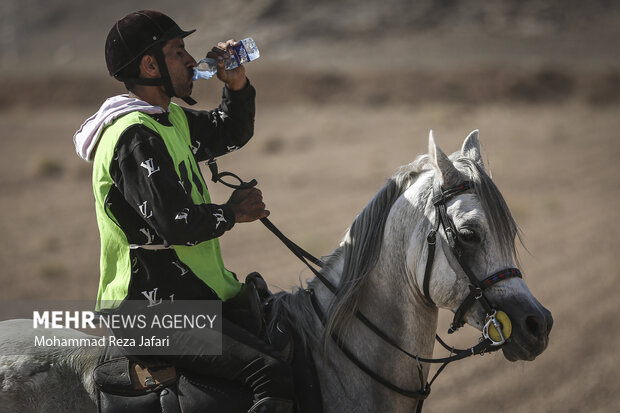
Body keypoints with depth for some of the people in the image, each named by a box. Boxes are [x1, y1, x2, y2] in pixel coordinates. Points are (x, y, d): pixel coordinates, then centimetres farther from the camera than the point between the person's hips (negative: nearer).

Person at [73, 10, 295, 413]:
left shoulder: (170, 120, 14)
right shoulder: (135, 136, -18)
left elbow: (230, 134, 30)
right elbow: (175, 223, -26)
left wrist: (238, 86, 11)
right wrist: (231, 213, -9)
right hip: (156, 316, -11)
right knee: (272, 373, -25)